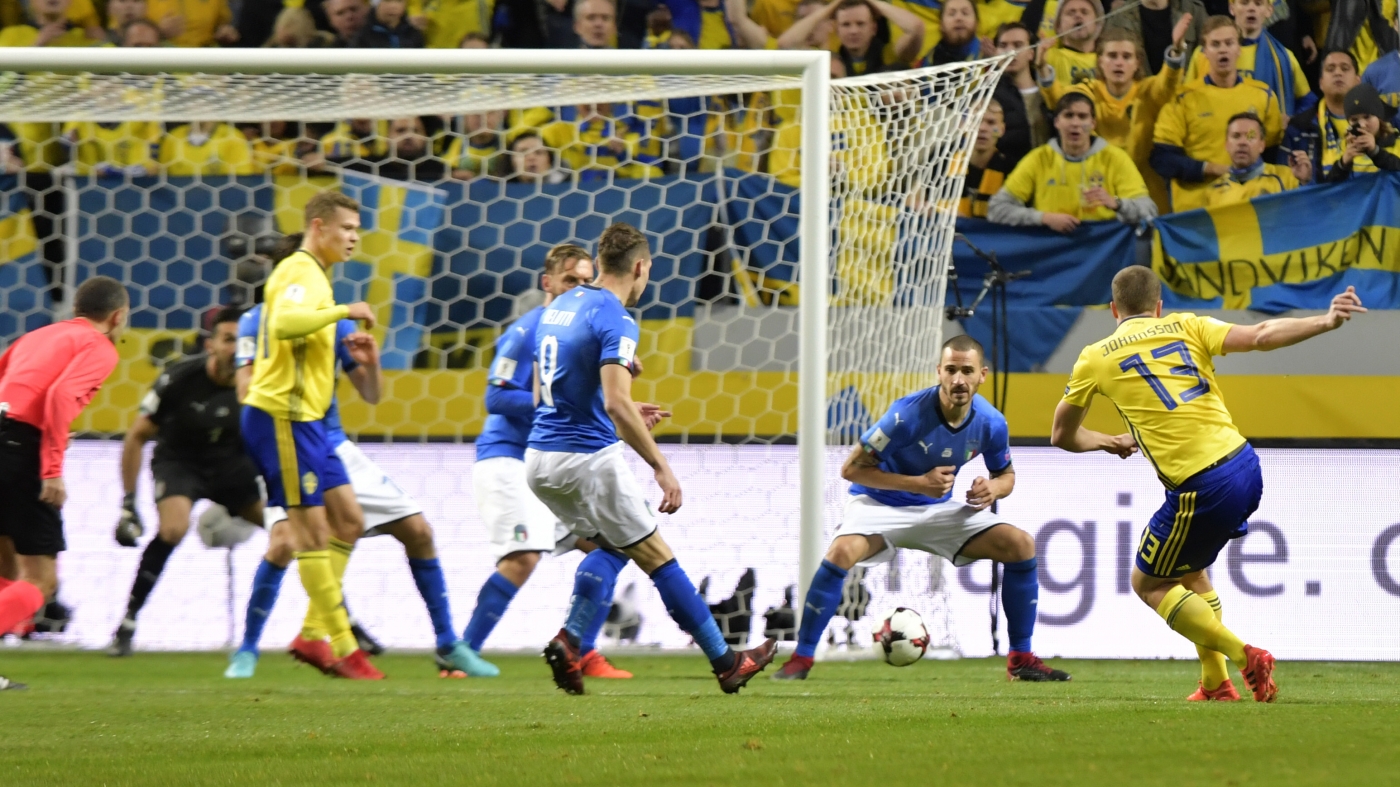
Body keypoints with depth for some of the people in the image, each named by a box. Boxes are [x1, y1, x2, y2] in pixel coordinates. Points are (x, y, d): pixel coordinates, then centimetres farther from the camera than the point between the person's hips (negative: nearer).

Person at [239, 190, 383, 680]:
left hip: (303, 418, 10)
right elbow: (284, 323, -31)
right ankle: (344, 649, -5)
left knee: (348, 516, 9)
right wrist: (343, 311, -24)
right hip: (282, 415, -10)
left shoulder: (310, 274, 19)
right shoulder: (301, 273, -13)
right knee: (312, 532, -7)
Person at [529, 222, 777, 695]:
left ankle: (568, 642, 4)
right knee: (656, 557, 1)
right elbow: (615, 405, -23)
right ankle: (725, 662, 7)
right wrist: (661, 467, -18)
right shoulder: (615, 320, -14)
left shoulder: (557, 309, 13)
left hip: (540, 460, 8)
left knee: (608, 548, 22)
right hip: (588, 460, -8)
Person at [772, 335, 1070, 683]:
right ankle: (801, 659, -20)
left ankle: (1021, 659, 2)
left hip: (941, 509, 4)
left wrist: (993, 488, -18)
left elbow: (1006, 475, 8)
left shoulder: (991, 423, -12)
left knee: (1021, 545, -10)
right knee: (842, 552, -34)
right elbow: (852, 468, -20)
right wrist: (918, 483, -27)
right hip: (881, 506, -4)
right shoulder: (907, 415, -26)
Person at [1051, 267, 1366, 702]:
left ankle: (1243, 656, 0)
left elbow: (1063, 435, 21)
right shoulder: (1185, 327, 11)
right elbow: (1260, 336, -4)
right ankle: (1215, 683, 23)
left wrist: (1110, 443, 39)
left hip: (1201, 491, -5)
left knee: (1149, 584, 15)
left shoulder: (1096, 358, 7)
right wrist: (1326, 321, -1)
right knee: (1189, 571, 28)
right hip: (1246, 469, 5)